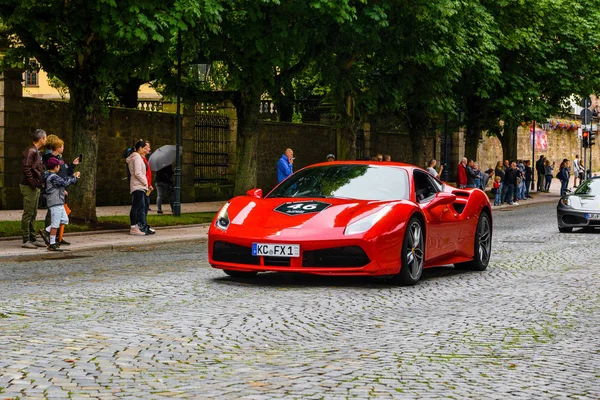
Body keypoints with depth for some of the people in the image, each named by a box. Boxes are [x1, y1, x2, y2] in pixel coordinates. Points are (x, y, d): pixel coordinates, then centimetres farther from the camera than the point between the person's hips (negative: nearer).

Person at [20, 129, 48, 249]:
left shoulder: (37, 152, 17)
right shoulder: (31, 151, -14)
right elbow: (26, 168, -22)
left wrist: (40, 184, 12)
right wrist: (32, 183, -21)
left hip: (36, 187, 10)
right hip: (29, 187, -10)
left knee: (33, 214, 13)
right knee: (28, 214, -6)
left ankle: (32, 239, 18)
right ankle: (26, 240, -4)